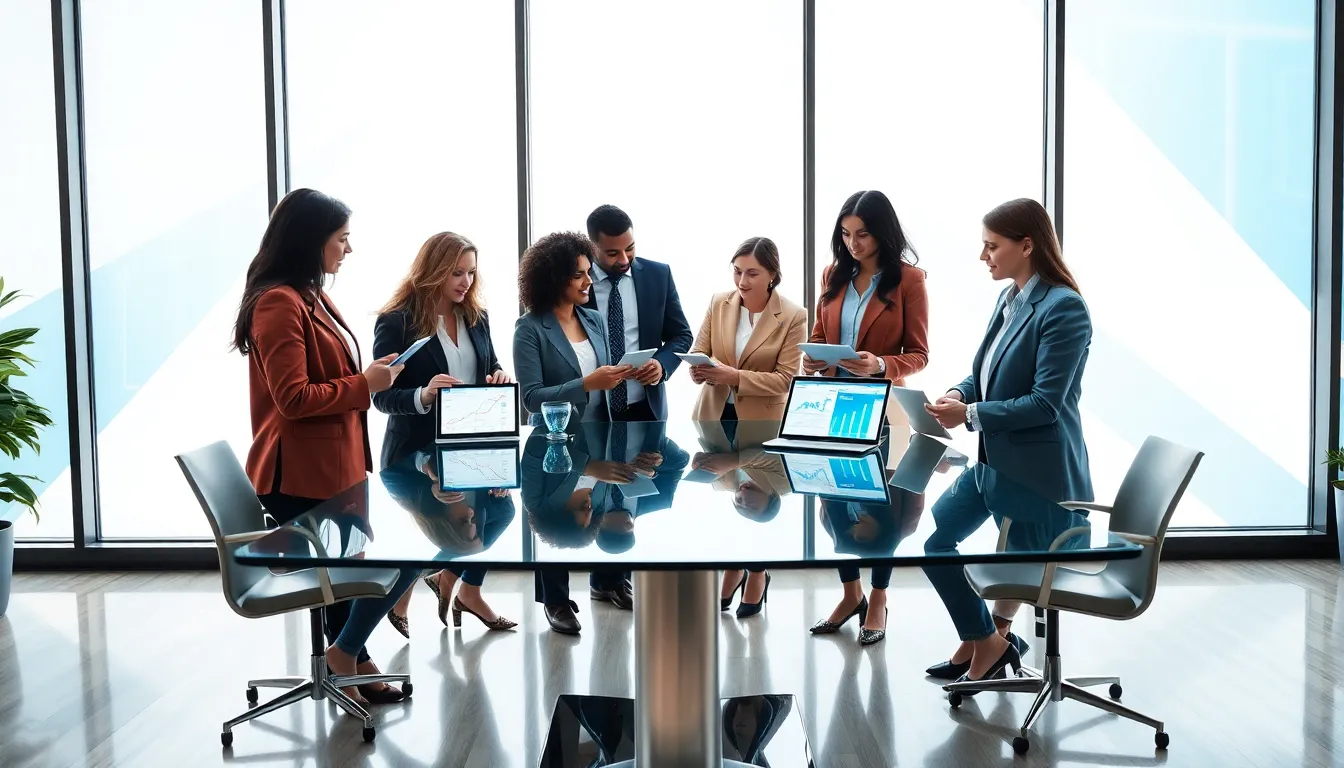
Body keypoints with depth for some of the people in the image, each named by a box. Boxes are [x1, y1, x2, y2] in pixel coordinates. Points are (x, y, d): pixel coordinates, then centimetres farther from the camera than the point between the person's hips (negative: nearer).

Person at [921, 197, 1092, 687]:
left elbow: (1045, 403, -23)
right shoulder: (1008, 299, 7)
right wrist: (958, 395, -5)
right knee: (935, 537, 12)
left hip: (1035, 470, -10)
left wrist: (971, 415, -24)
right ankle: (982, 641, 27)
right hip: (994, 459, 10)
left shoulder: (1063, 308, -19)